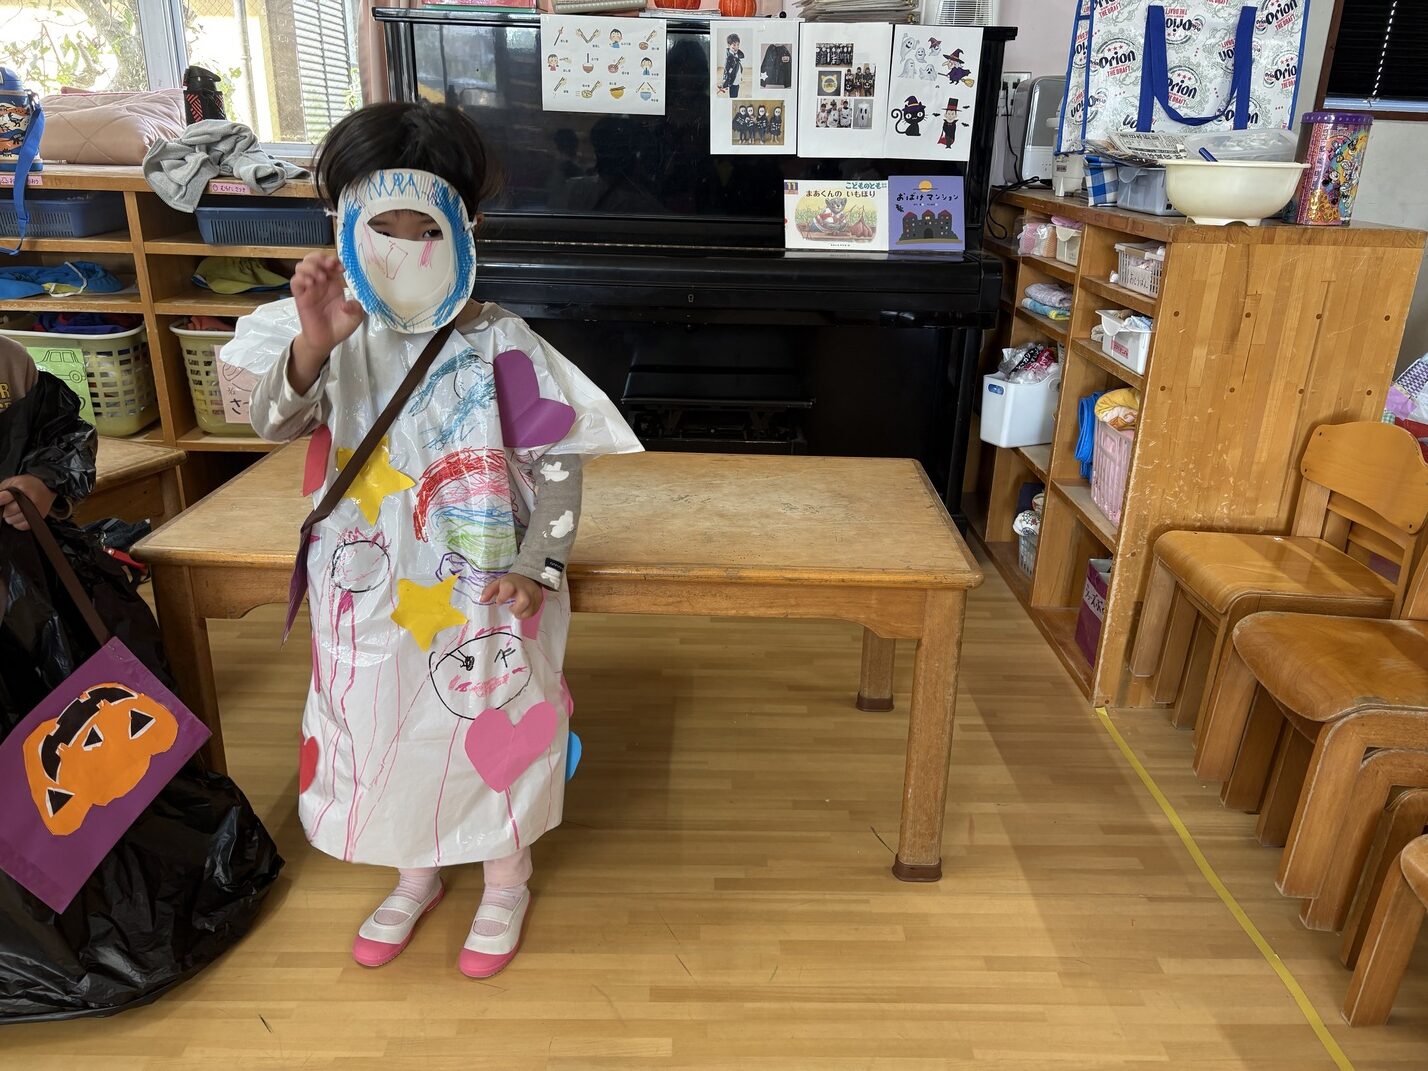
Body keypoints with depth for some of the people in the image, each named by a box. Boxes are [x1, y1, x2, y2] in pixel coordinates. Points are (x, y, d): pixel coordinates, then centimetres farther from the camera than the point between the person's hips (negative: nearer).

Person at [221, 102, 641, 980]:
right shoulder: (338, 336, -5)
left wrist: (536, 565, -15)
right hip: (370, 593, 4)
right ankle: (416, 876, 46)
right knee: (382, 729, 18)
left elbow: (557, 463, -11)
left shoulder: (499, 345, -15)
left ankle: (507, 884, 39)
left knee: (490, 735, 12)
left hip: (478, 594, -3)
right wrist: (312, 346, -32)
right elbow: (277, 422, -15)